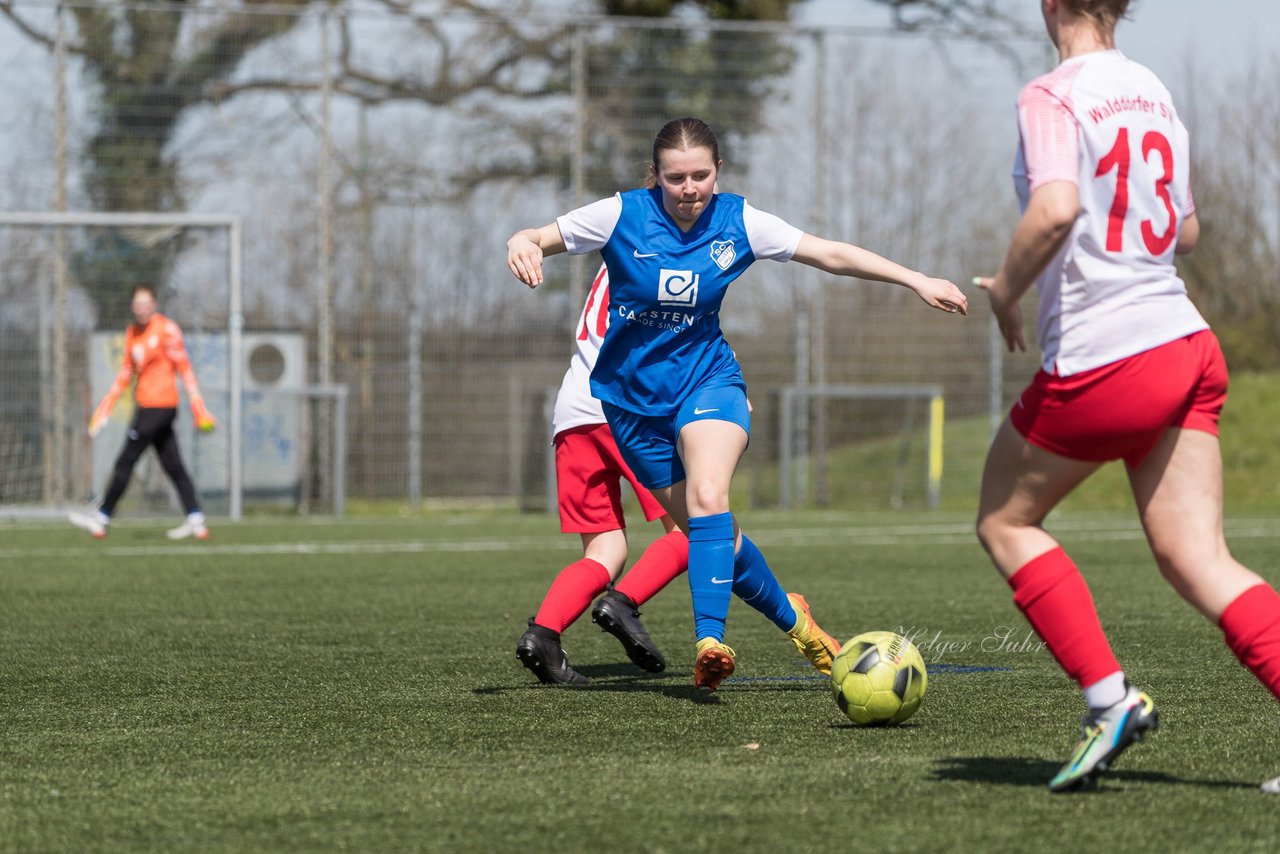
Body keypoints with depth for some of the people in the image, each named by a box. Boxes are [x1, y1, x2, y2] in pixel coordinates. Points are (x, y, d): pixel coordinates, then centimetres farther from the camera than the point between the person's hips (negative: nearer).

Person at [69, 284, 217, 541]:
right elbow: (126, 373, 21)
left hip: (158, 405, -8)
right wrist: (106, 407, 17)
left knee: (125, 462, -3)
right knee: (173, 466, 5)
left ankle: (101, 519, 4)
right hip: (145, 403, 8)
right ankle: (196, 522, 4)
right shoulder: (132, 332, 13)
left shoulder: (167, 330, -10)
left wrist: (198, 407, -12)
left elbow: (185, 370, -9)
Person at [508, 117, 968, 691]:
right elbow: (536, 239, -9)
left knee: (708, 497, -29)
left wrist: (917, 281, -7)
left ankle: (709, 641, -34)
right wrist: (521, 246, -35)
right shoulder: (623, 216, -11)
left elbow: (832, 255, -2)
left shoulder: (737, 222, -7)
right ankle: (790, 617, 27)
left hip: (707, 379, 0)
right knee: (710, 533, 3)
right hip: (632, 396, 0)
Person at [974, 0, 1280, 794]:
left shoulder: (1053, 96, -10)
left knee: (1005, 521, 15)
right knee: (1198, 559, 2)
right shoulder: (1155, 93, 13)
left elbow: (1055, 210, -27)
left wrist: (1005, 290, -11)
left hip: (1098, 364, -7)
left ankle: (1110, 698, 3)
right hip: (1186, 344, 7)